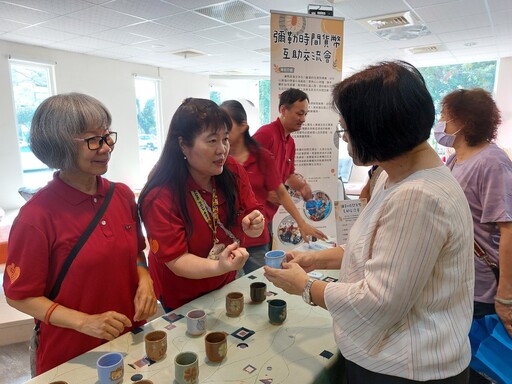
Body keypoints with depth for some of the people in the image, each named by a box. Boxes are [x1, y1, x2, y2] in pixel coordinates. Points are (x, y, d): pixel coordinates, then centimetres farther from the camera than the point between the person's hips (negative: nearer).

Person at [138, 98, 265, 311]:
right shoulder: (160, 197, -28)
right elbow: (176, 260, -27)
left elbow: (251, 212, -7)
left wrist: (253, 226, -31)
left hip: (225, 286, 5)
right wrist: (219, 266, -45)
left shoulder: (233, 171, -15)